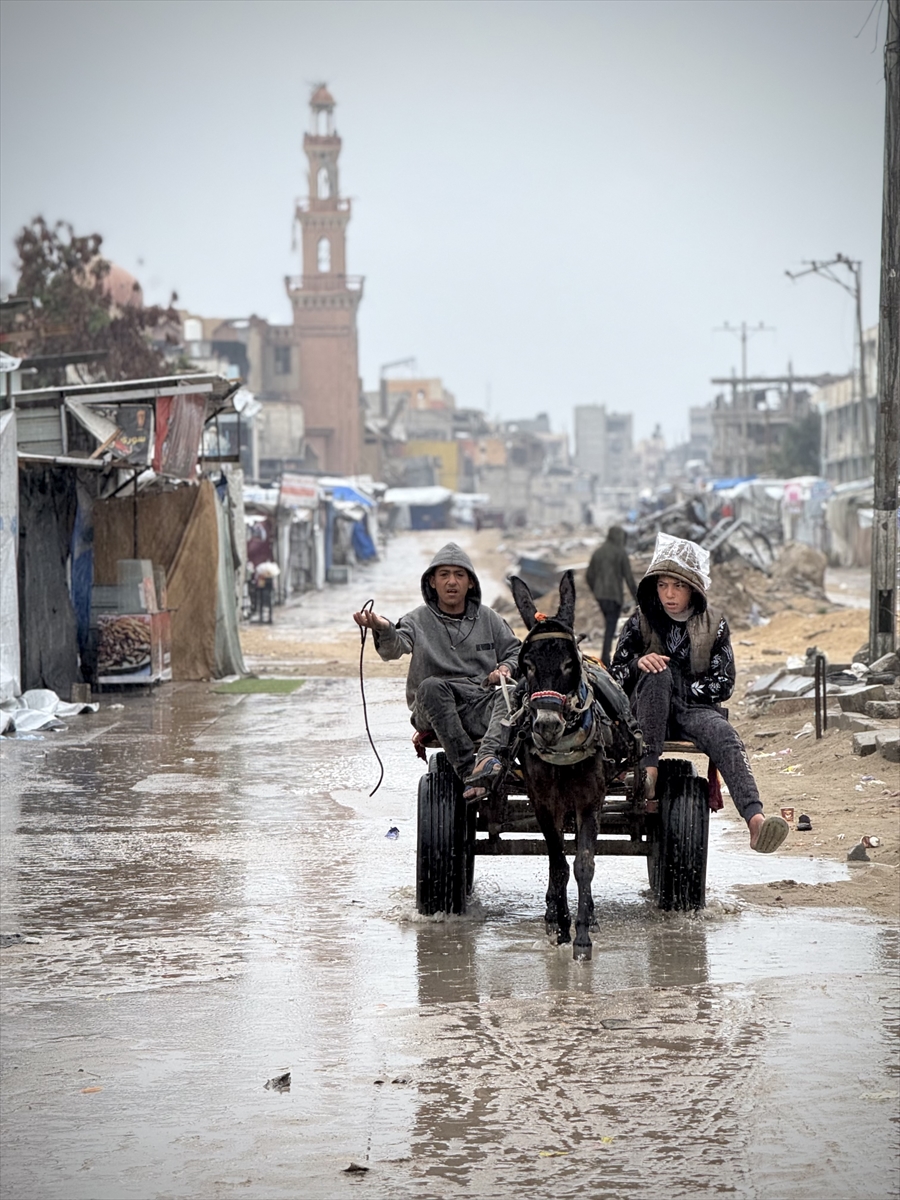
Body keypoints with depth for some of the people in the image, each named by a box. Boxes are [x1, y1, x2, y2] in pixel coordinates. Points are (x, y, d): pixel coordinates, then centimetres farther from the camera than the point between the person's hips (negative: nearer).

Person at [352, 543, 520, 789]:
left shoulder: (488, 618, 16)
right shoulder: (419, 620, 7)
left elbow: (516, 652, 23)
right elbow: (394, 648, -11)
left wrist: (506, 668, -1)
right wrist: (384, 630, -35)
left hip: (482, 706, 2)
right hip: (436, 710, -2)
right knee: (430, 686, -35)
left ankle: (491, 758, -55)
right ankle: (467, 767, -42)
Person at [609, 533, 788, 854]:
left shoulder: (714, 625, 6)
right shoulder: (640, 621, 6)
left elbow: (724, 684, 2)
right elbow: (616, 676, 2)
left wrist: (684, 691, -9)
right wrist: (639, 664, -19)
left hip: (695, 710, 0)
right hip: (648, 712, 0)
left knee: (725, 736, -33)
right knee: (659, 670, -32)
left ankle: (755, 818, -56)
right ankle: (649, 767, -36)